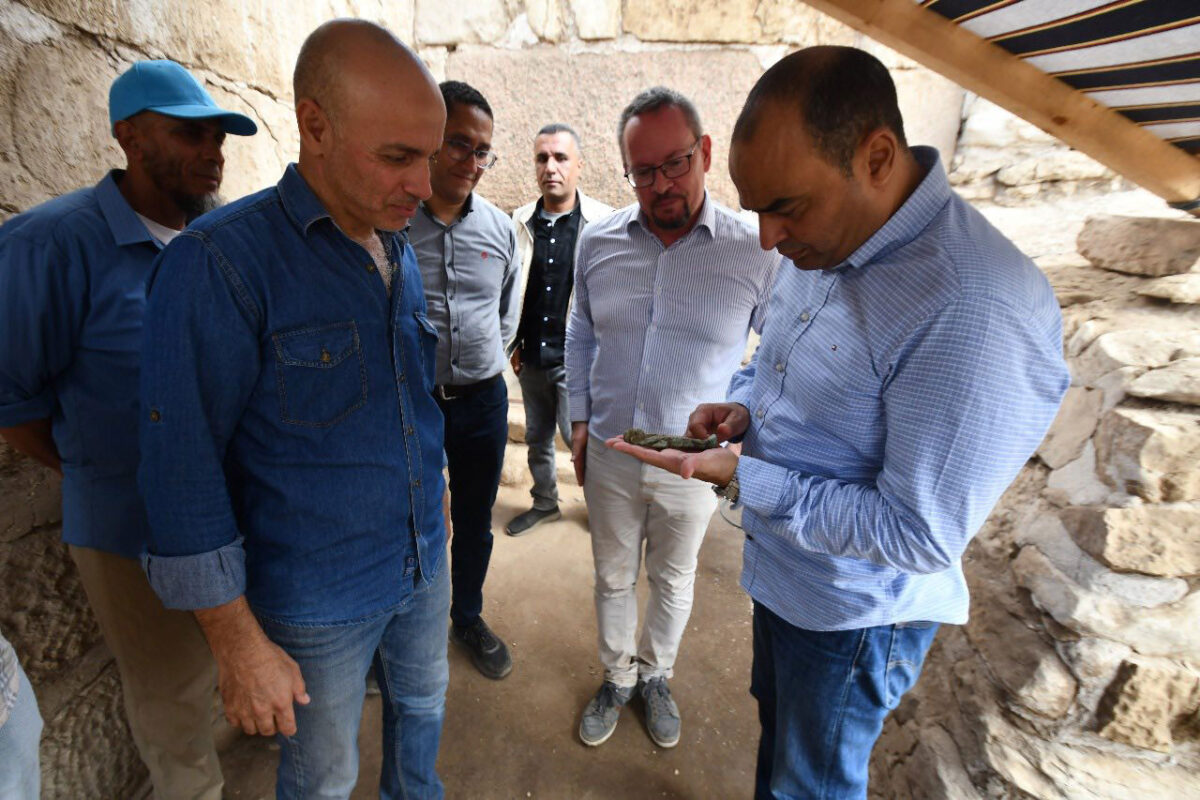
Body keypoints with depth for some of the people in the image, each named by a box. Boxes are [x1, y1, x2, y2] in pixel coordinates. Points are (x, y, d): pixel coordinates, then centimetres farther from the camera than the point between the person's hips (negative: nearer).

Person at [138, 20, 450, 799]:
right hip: (317, 601, -5)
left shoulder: (400, 252, 0)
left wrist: (433, 533, 14)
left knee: (423, 706, 28)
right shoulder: (219, 261, -20)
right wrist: (240, 644, -13)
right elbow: (183, 470, -17)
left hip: (425, 567, 6)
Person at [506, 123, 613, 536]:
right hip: (531, 355, 5)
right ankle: (544, 503, 40)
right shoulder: (521, 221, 3)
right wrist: (514, 343, 10)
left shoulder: (603, 222, -10)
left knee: (579, 437, 3)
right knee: (537, 438, 18)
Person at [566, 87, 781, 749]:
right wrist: (579, 419, 6)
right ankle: (617, 678, 46)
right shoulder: (597, 242, -4)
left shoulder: (756, 253, -14)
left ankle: (656, 676, 48)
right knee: (613, 578, 20)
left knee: (673, 581, 20)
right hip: (609, 454, 2)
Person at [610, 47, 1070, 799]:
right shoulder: (823, 243, -5)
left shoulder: (975, 312, -33)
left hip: (851, 613, -7)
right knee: (776, 728, 32)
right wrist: (742, 406, -9)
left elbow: (920, 535, -28)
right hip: (779, 570, 8)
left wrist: (741, 477, -29)